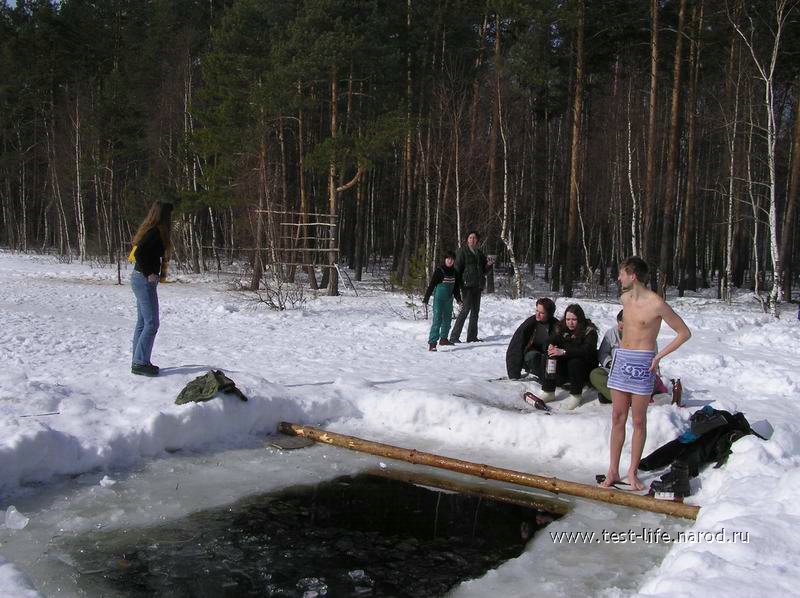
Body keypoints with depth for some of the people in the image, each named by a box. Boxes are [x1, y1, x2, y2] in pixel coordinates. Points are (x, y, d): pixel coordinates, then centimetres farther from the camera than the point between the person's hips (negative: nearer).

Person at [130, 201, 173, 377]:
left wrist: (159, 273, 12)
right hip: (145, 281, -10)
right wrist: (148, 274, -20)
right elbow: (138, 253, -26)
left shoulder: (151, 230, 12)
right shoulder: (155, 232, -16)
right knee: (151, 323, -6)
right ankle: (140, 362, -3)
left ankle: (138, 361, 19)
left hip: (141, 280, 10)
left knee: (142, 323, 13)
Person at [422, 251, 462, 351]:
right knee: (437, 319, -15)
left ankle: (443, 338, 35)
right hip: (439, 298, -7)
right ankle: (432, 342, -18)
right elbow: (431, 285, -9)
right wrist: (426, 299, -11)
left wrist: (458, 299, 18)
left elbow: (456, 287, 19)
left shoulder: (454, 272, 8)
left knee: (448, 319, 17)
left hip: (449, 299, 7)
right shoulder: (439, 271, -9)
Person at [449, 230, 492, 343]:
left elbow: (483, 270, 25)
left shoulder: (479, 252, 19)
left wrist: (488, 264, 2)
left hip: (478, 285, 7)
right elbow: (457, 267, -6)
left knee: (475, 310, 8)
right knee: (465, 309, -14)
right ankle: (454, 336, -13)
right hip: (467, 284, -7)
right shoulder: (462, 251, 0)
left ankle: (472, 336, 15)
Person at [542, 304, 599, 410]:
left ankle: (576, 396, -23)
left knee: (574, 361, -33)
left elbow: (586, 350, -29)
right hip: (565, 368, 5)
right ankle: (548, 392, -16)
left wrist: (564, 352, -39)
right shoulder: (562, 329, 3)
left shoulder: (590, 331, -13)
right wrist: (550, 347, -31)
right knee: (551, 359, -21)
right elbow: (551, 341, -4)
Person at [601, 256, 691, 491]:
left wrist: (659, 356, -11)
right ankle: (613, 471, 12)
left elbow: (684, 333, -7)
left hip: (642, 363, -6)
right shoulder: (625, 298, 7)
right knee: (617, 418, 7)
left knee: (638, 421, 3)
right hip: (621, 359, 6)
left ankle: (632, 472, 13)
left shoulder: (656, 304, -13)